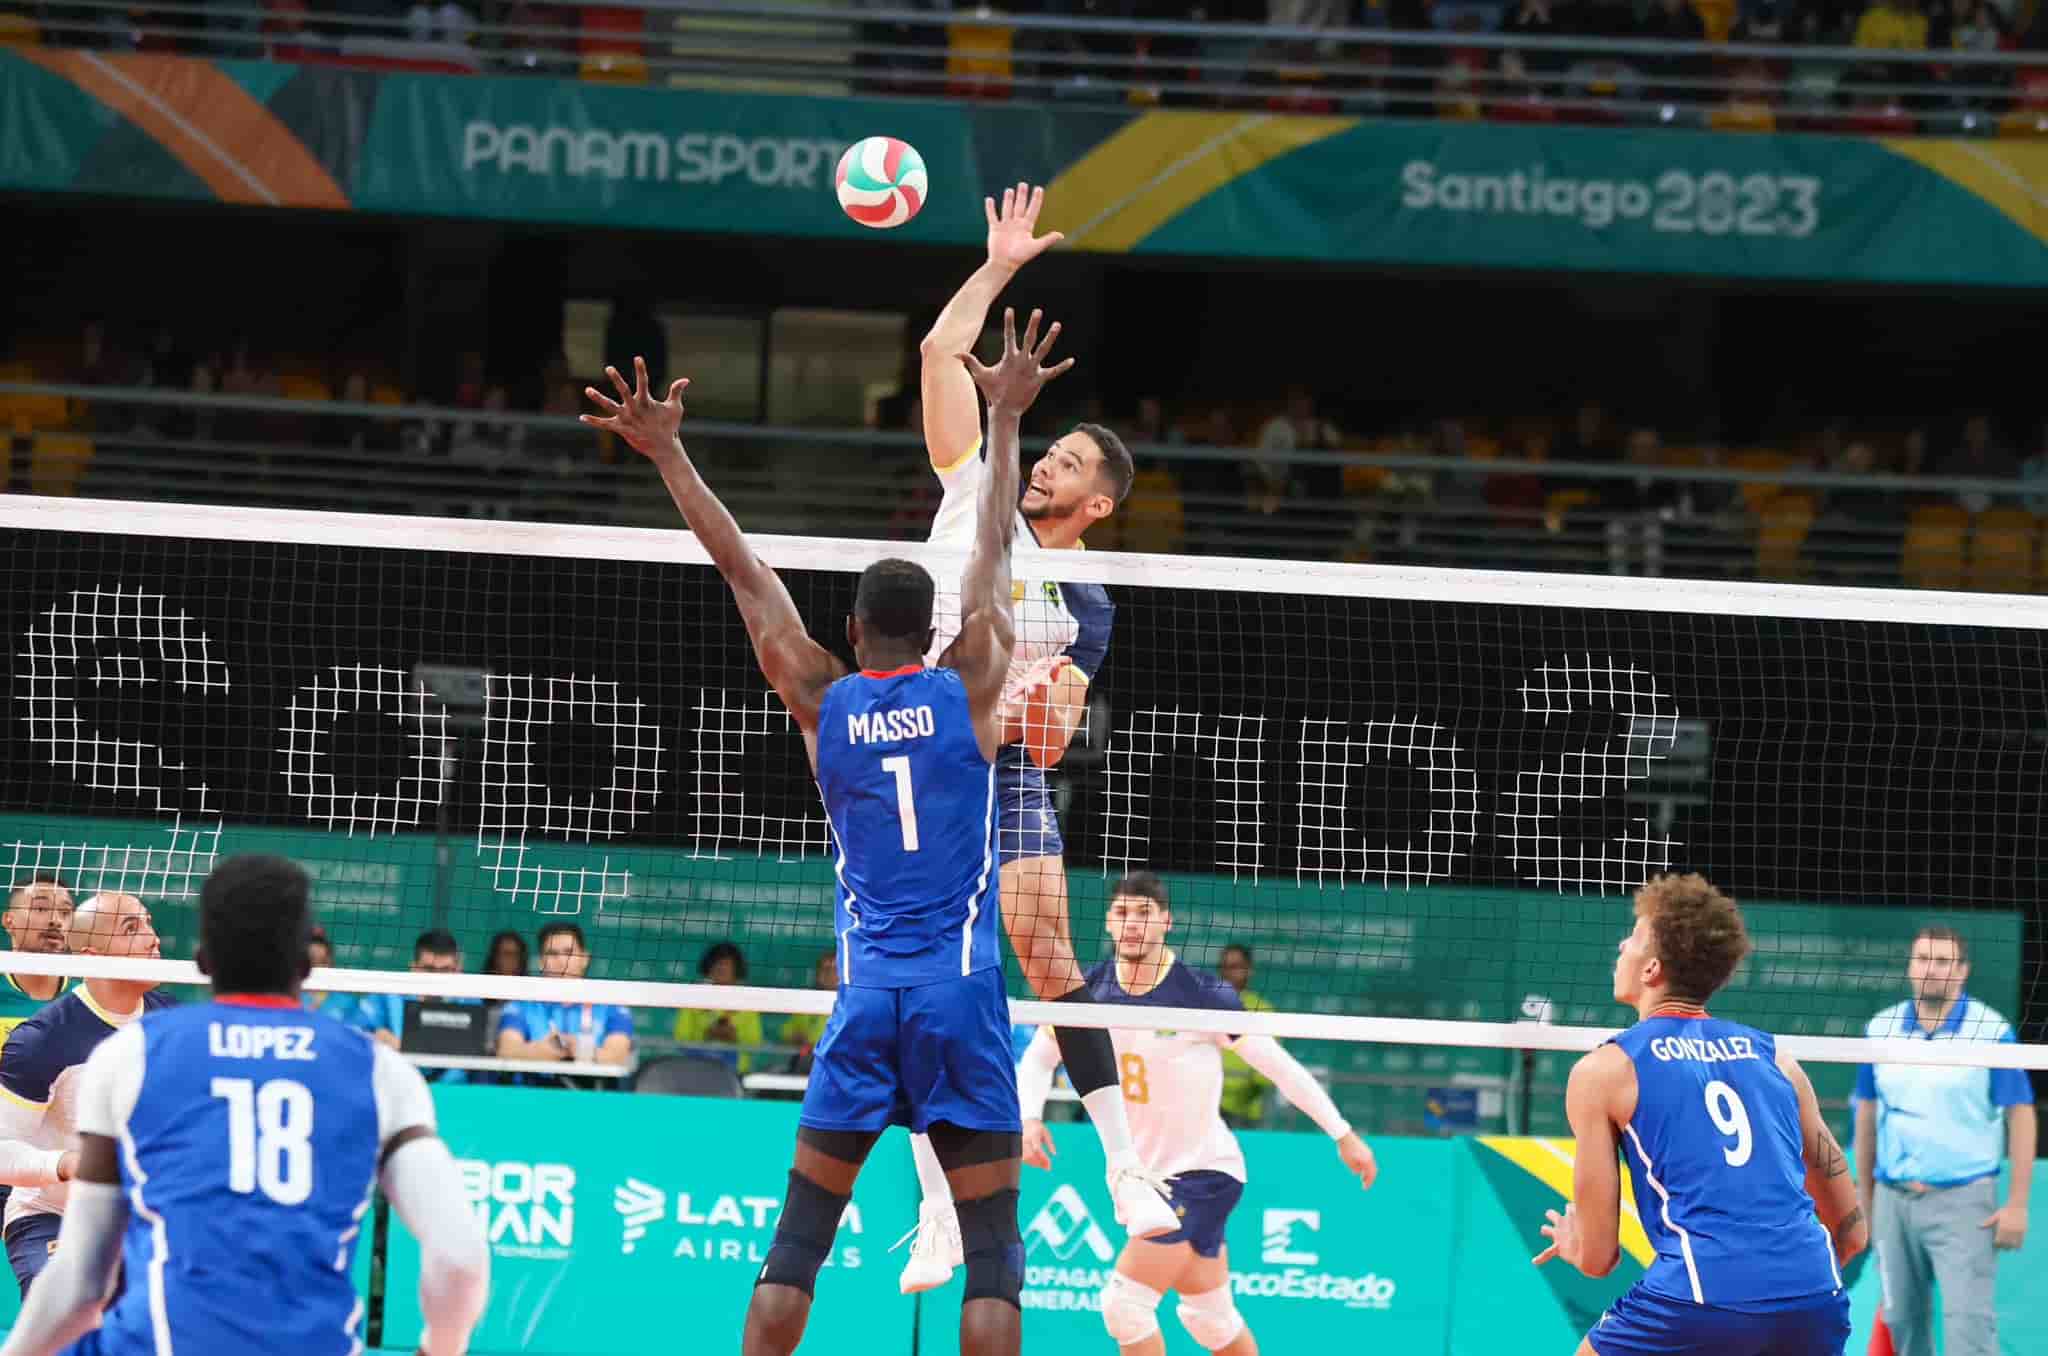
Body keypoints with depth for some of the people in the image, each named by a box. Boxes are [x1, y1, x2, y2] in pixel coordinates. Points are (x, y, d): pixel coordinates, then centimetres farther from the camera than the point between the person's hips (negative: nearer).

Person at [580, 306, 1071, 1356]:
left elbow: (746, 574, 9)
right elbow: (993, 555, 11)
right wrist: (1005, 417, 20)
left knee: (798, 1239, 5)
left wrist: (667, 456, 14)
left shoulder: (823, 703, 5)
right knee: (992, 1245, -1)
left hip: (866, 993, 1)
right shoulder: (967, 689, 2)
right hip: (962, 991, -1)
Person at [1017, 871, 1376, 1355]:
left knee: (1125, 1301, -16)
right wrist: (1031, 1119, -13)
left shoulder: (1201, 995, -18)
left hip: (1203, 1170, -6)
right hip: (1146, 1172, 6)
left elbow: (1279, 1065, -12)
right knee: (1210, 1316, 17)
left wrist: (1343, 1135, -9)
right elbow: (1037, 1059, 7)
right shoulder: (1090, 991, -4)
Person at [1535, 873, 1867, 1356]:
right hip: (1815, 1297, 4)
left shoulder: (1603, 1071, 9)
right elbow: (1851, 1231, 23)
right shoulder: (1772, 1057, 21)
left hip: (1701, 1299, -4)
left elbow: (1597, 1256, 10)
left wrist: (1571, 1243, 33)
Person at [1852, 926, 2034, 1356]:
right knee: (1902, 1320, 9)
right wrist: (1865, 1198, 13)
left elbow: (2020, 1116, -4)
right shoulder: (1881, 1029, 7)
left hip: (1963, 1199, -5)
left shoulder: (1991, 1031, -5)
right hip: (1894, 1200, 5)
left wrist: (2017, 1204, -11)